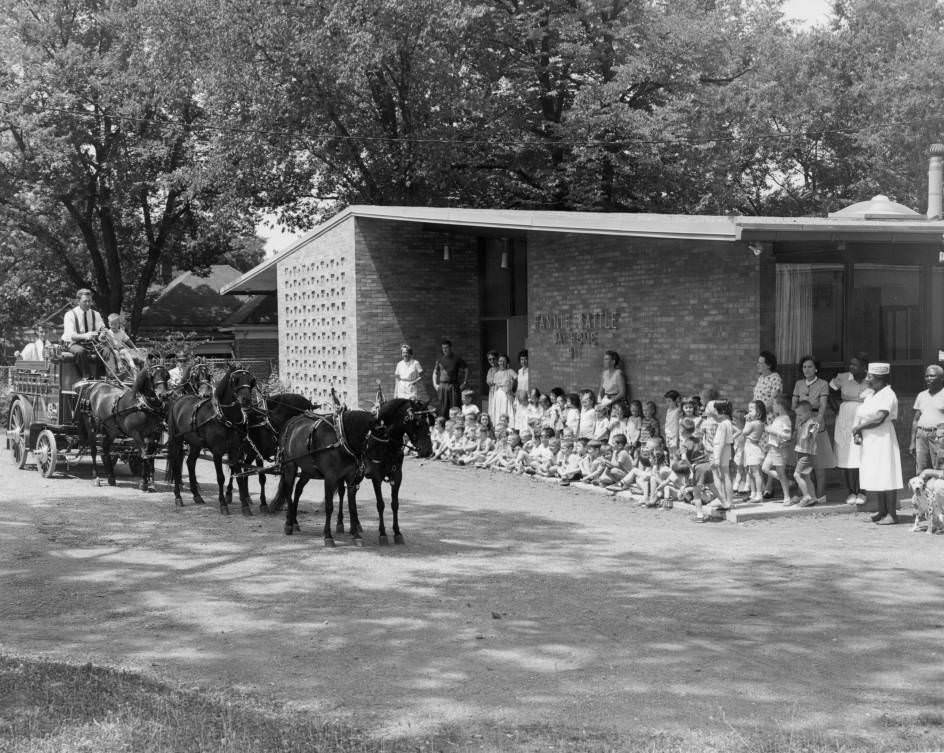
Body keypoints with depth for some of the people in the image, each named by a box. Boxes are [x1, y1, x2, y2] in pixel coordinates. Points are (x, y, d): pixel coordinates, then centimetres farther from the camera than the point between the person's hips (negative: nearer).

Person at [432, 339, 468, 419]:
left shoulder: (456, 359, 4)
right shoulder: (440, 359, 10)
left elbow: (466, 370, 8)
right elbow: (435, 372, 18)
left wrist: (464, 383, 2)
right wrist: (435, 384, 6)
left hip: (454, 386, -2)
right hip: (442, 386, 2)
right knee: (443, 408, 0)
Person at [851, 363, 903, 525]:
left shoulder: (888, 395, -11)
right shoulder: (870, 396, 16)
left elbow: (879, 419, -20)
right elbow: (861, 417, 12)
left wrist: (858, 427, -11)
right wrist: (857, 434, -6)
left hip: (883, 439, -8)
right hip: (869, 442, 8)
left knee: (886, 478, -7)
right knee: (876, 478, 10)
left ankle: (892, 514, -5)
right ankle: (882, 511, 17)